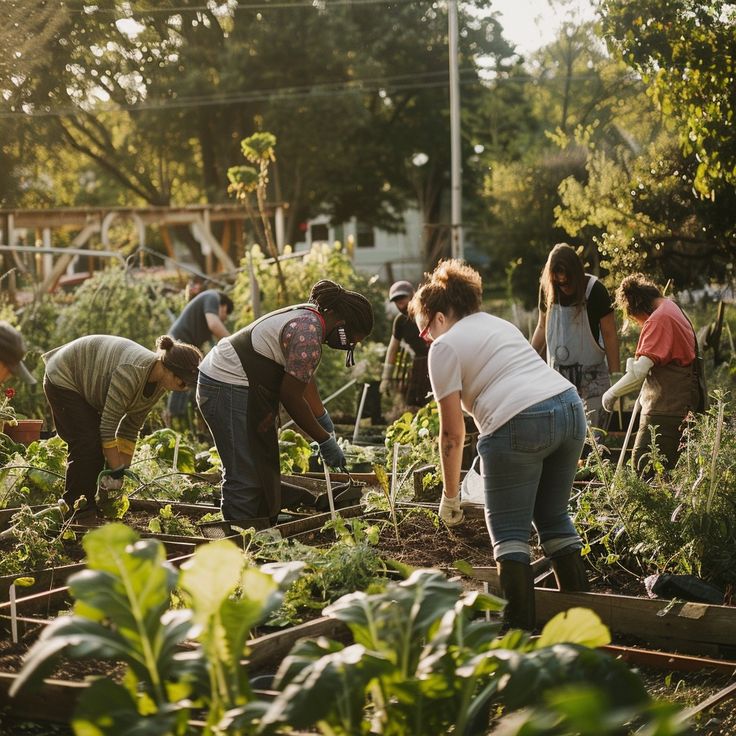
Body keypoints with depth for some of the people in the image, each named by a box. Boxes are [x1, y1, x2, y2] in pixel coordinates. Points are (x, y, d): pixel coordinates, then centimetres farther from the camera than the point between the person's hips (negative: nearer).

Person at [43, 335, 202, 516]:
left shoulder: (159, 385, -11)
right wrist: (116, 472, -26)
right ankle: (76, 509, -8)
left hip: (87, 386, 8)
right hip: (63, 378, -8)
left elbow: (131, 428, -3)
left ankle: (91, 507, 10)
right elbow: (108, 425, -33)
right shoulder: (132, 372, -37)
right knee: (88, 445, -16)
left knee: (103, 448, 2)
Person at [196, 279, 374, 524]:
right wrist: (325, 440, -9)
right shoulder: (308, 335, -21)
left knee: (263, 472, 15)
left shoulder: (309, 317, 10)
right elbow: (291, 396, -18)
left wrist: (324, 419, 22)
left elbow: (304, 379, 19)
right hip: (231, 391, -11)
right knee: (245, 478, -10)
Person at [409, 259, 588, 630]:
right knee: (553, 516, 19)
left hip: (521, 423, -8)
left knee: (508, 529, 2)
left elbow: (453, 433, 1)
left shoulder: (445, 346, 3)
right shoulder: (498, 324, 27)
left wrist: (450, 496, 8)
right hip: (570, 406, 8)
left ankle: (519, 626, -1)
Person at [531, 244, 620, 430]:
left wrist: (616, 377, -9)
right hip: (558, 373, 3)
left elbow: (609, 334, -6)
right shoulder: (548, 289, 1)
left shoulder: (595, 290, -10)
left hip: (592, 375, -3)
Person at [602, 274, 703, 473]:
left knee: (645, 468, -11)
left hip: (666, 410, -10)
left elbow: (639, 371, -23)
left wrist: (612, 393, -12)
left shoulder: (658, 320, -16)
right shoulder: (671, 308, 16)